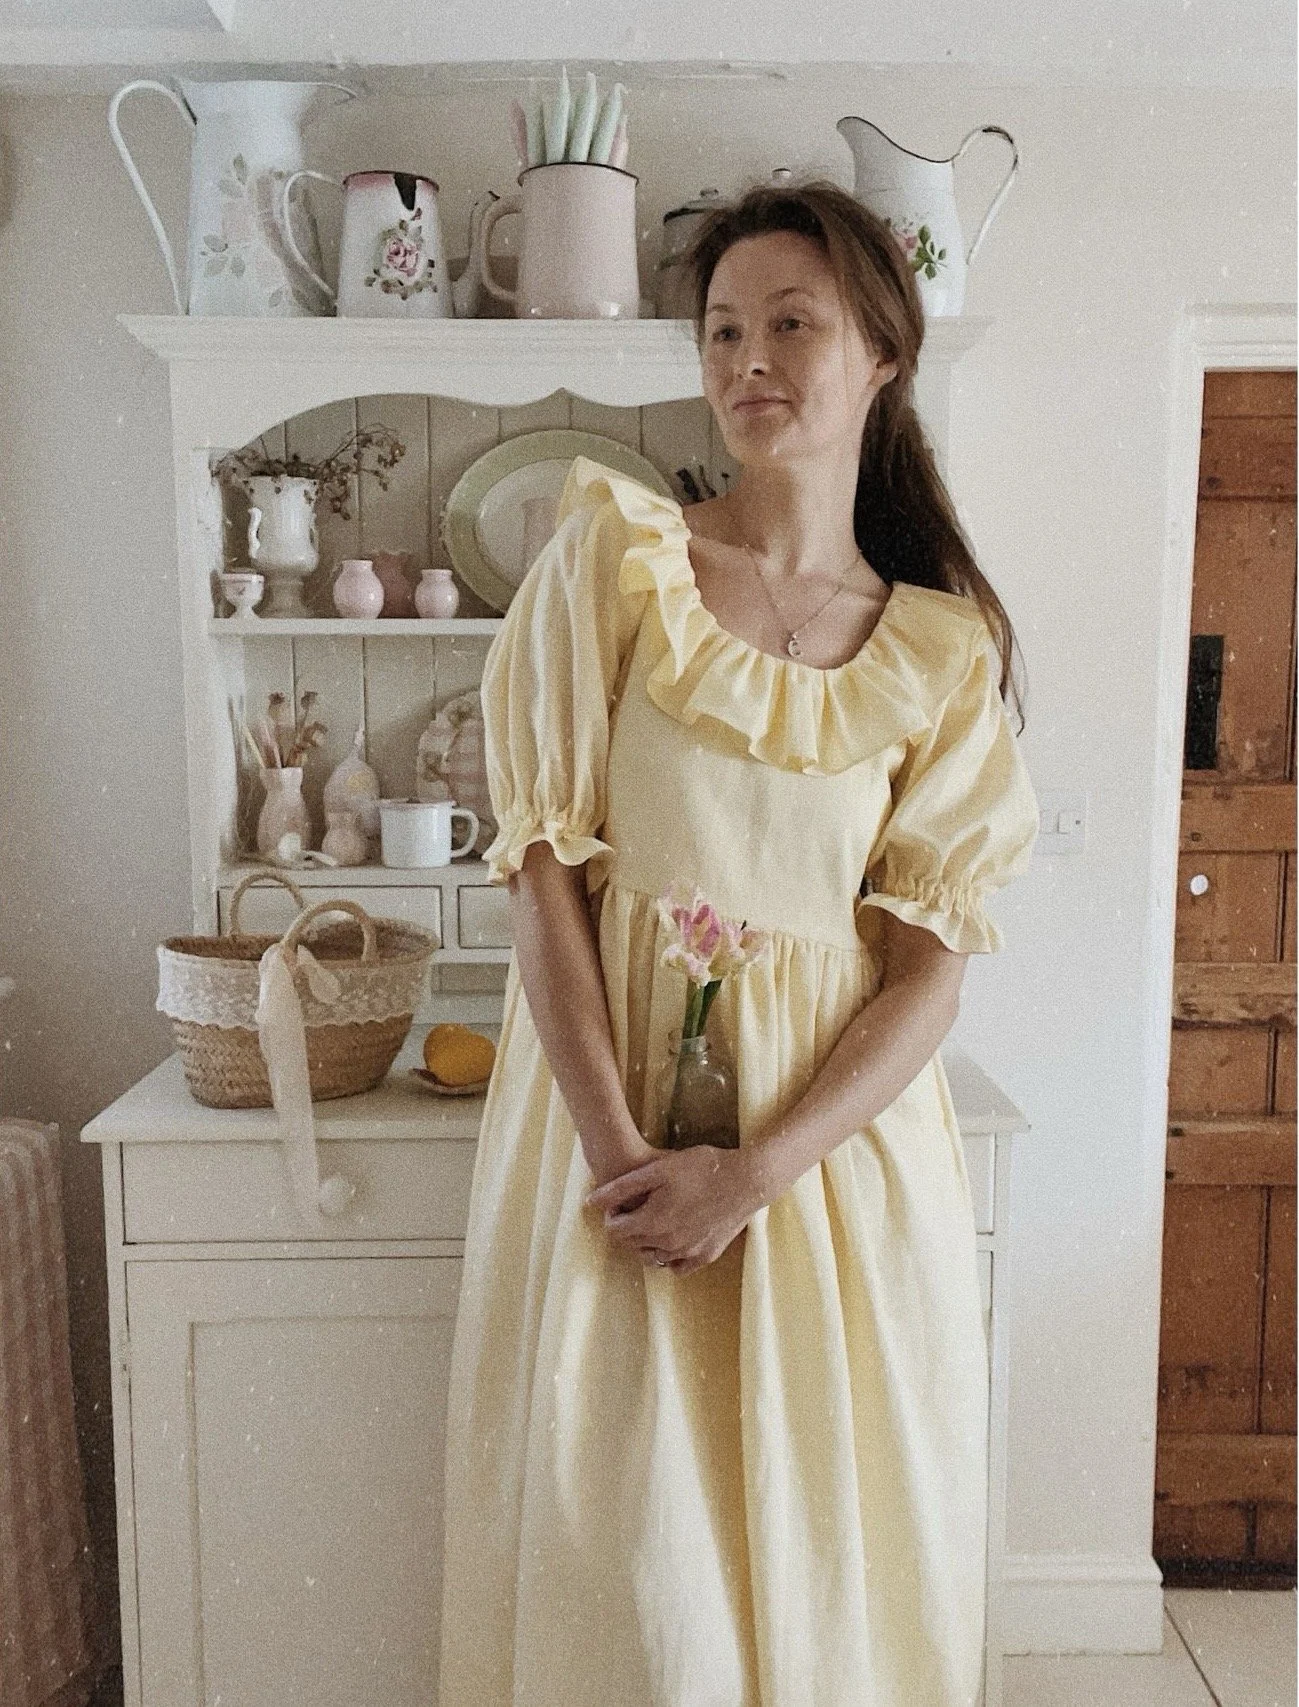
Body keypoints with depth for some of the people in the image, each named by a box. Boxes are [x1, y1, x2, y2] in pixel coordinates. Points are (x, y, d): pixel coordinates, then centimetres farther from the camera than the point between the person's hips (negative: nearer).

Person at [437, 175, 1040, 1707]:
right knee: (624, 1548, 10)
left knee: (834, 1533, 15)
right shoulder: (615, 549, -3)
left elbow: (932, 960, -3)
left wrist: (758, 1169, -15)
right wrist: (616, 1146, -14)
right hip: (617, 1103, -1)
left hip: (843, 1130, 2)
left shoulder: (944, 649, 1)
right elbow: (541, 857, -8)